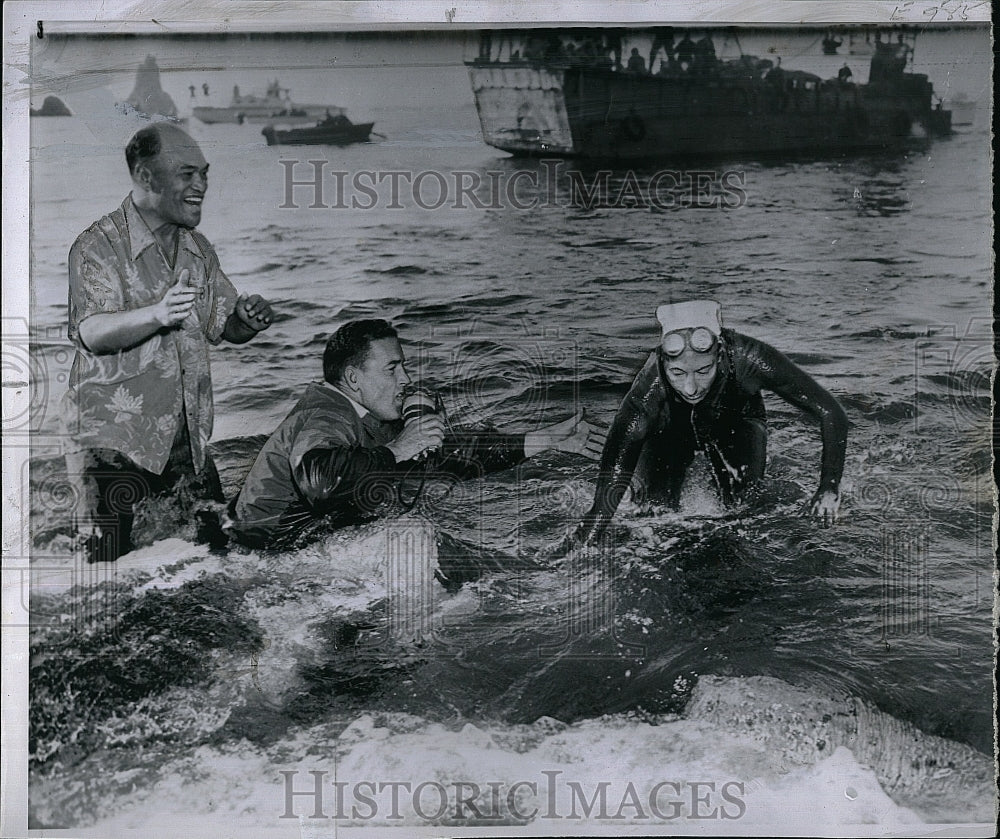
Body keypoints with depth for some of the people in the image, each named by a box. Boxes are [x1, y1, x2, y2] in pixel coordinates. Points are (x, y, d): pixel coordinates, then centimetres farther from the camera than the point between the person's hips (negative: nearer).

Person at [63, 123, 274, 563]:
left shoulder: (198, 247, 13)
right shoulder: (98, 245, -7)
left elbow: (224, 326, 15)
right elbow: (93, 333, -20)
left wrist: (248, 320, -9)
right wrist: (157, 315, -39)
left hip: (189, 439, 6)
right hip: (115, 440, -6)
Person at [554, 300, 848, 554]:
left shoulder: (747, 358, -39)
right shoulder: (651, 382, -41)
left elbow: (831, 414, -31)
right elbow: (615, 472, -45)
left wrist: (829, 489, -38)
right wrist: (585, 539, -56)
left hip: (736, 424, 1)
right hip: (669, 428, -1)